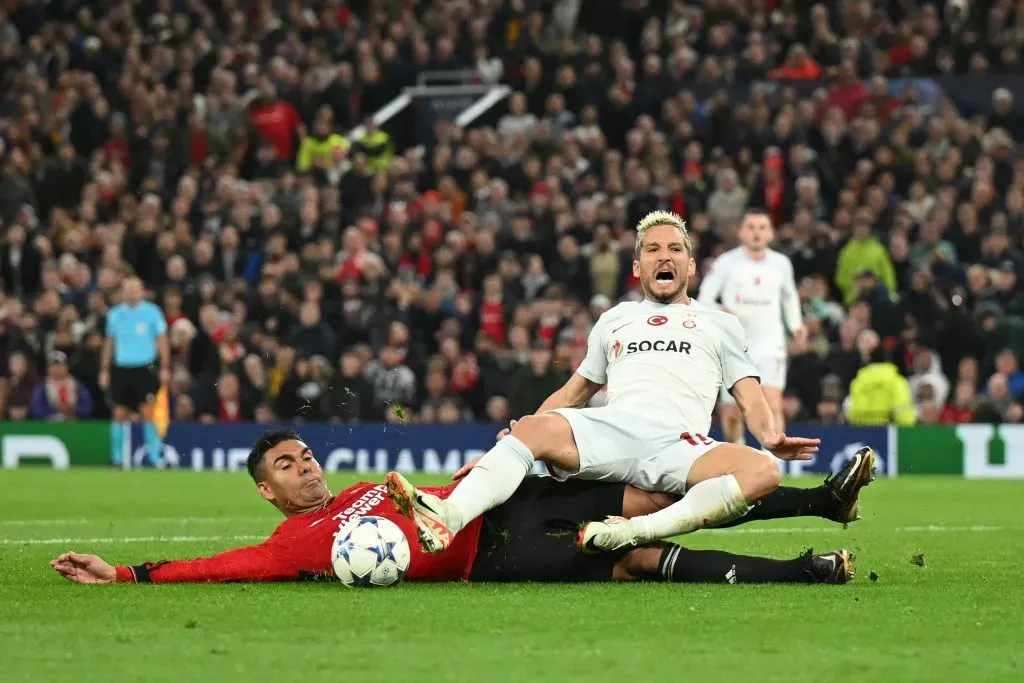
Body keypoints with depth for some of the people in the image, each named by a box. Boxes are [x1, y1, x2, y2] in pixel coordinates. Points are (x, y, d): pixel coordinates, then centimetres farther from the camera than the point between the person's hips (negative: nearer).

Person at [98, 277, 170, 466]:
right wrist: (104, 370, 11)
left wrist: (165, 368, -6)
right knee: (120, 414, 3)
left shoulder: (152, 312, -1)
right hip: (121, 369, 3)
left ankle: (154, 456, -7)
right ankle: (117, 458, 11)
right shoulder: (115, 314, 8)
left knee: (147, 412, -10)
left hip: (145, 368, -3)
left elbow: (162, 340, 1)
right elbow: (110, 343, 15)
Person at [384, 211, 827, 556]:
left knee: (763, 472, -35)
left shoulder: (720, 325, 29)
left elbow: (749, 395, 20)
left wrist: (770, 436, -3)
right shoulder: (614, 320, 34)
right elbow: (577, 389, 35)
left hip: (681, 446, -1)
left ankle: (633, 533, -44)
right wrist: (530, 423, 16)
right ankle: (448, 518, -54)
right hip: (612, 431, 1)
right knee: (533, 428, -32)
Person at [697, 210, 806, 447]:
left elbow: (790, 295, 26)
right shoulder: (726, 263, -3)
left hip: (769, 345, 1)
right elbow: (704, 299, -3)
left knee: (773, 406, -20)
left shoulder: (781, 264, 6)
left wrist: (796, 325, 15)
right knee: (732, 414, 6)